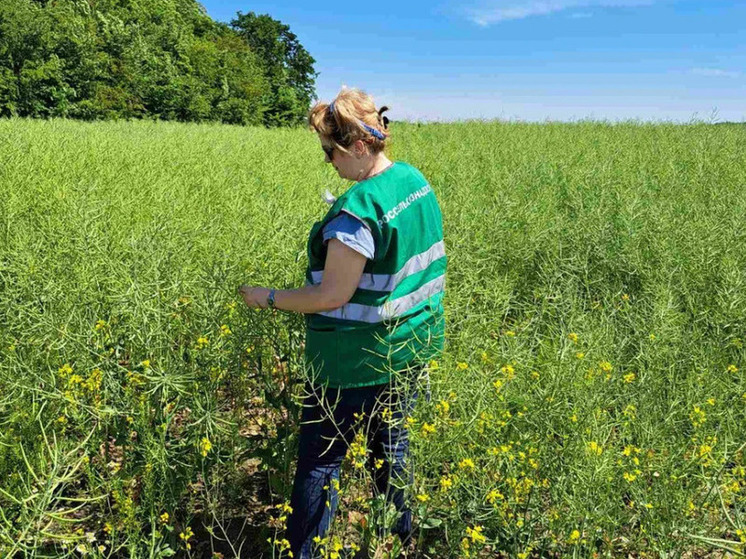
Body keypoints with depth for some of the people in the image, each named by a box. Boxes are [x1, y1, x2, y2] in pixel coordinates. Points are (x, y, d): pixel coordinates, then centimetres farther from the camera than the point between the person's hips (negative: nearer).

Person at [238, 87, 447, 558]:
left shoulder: (358, 210, -26)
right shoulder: (416, 180, 1)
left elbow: (332, 297, -22)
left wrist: (269, 299, -10)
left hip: (358, 364, -9)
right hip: (413, 349, 9)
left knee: (320, 463, 7)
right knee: (392, 447, 24)